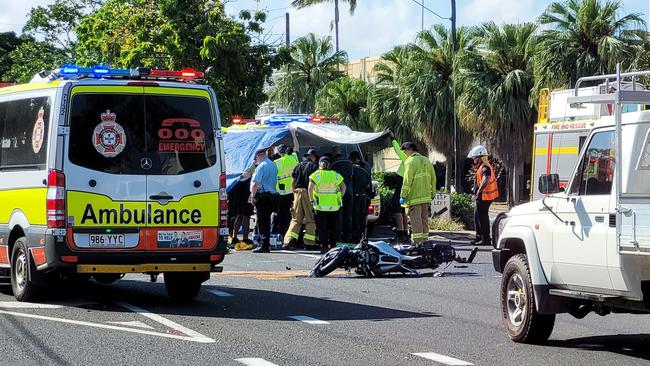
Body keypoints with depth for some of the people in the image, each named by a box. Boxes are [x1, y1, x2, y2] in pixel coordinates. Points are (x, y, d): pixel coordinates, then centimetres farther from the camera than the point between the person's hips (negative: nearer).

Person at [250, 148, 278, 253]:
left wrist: (253, 196, -9)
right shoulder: (274, 166, 15)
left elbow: (256, 183, -15)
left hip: (262, 194, -8)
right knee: (267, 220, 12)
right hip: (272, 194, 8)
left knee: (261, 221, -5)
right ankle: (266, 245, 14)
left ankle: (264, 245, -8)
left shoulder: (261, 166, -10)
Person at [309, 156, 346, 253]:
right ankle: (332, 246, 10)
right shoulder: (335, 175, 5)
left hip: (320, 206, -2)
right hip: (334, 207, 2)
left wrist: (312, 199, -4)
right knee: (334, 228, 11)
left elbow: (310, 188, -13)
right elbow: (343, 187, 3)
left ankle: (324, 246, 2)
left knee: (322, 228, 5)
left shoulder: (315, 175, -3)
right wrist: (340, 197, 9)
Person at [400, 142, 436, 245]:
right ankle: (425, 241, 20)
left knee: (415, 221, -6)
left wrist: (403, 195, -17)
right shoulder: (426, 161, 14)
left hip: (414, 198, -8)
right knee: (424, 220, 15)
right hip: (426, 197, 8)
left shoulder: (410, 161, -11)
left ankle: (417, 243, -10)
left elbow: (407, 180, -18)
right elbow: (433, 179, 17)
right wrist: (432, 193, 23)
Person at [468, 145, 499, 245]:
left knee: (483, 218, -5)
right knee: (477, 217, 19)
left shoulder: (484, 168, -19)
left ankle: (486, 239, 0)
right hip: (481, 197, 11)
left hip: (483, 197, -11)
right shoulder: (482, 167, 14)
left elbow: (485, 181, -36)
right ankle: (479, 237, 28)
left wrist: (479, 191, -29)